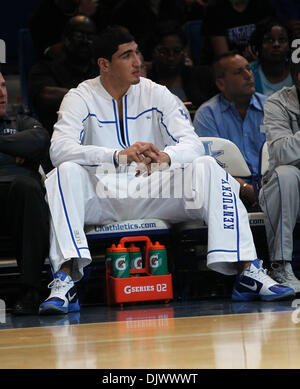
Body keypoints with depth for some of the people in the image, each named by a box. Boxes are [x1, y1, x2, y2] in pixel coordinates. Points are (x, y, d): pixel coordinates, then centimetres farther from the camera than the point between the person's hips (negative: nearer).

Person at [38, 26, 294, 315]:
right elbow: (59, 149, -20)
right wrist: (120, 155, -35)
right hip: (100, 198, -2)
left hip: (152, 194, 2)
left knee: (207, 168, -21)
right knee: (66, 172, -32)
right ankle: (66, 279, -43)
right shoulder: (81, 98, -2)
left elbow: (192, 144, -5)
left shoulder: (156, 94, 6)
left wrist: (164, 157, -31)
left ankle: (246, 271, -26)